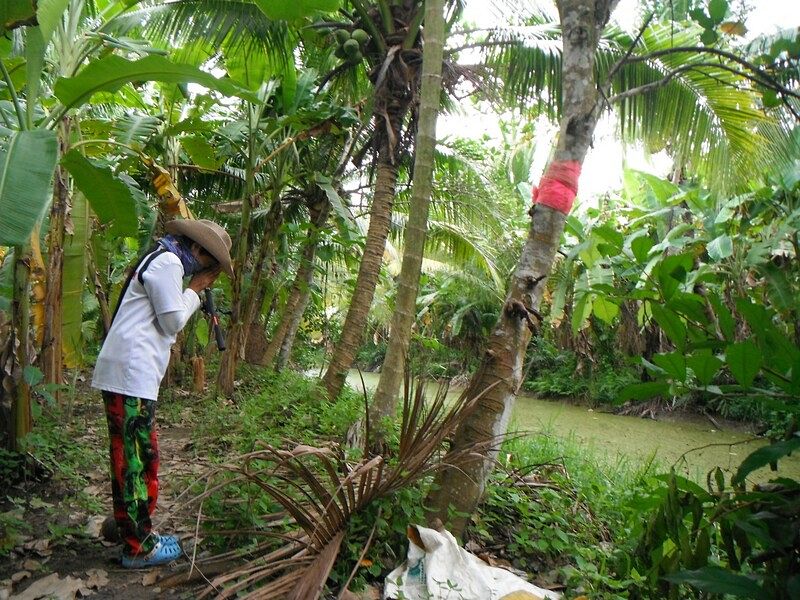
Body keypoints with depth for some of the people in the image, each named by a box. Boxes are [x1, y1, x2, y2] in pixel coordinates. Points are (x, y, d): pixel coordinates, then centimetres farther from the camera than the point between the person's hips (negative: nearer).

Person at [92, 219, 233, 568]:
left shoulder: (161, 260, 21)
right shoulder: (169, 263, -11)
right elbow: (173, 321, -11)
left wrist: (194, 291, 11)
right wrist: (195, 290, 1)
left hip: (125, 373, 10)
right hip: (132, 375, -10)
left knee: (129, 458, 16)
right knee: (139, 459, -4)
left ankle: (129, 527, 28)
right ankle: (139, 547, 5)